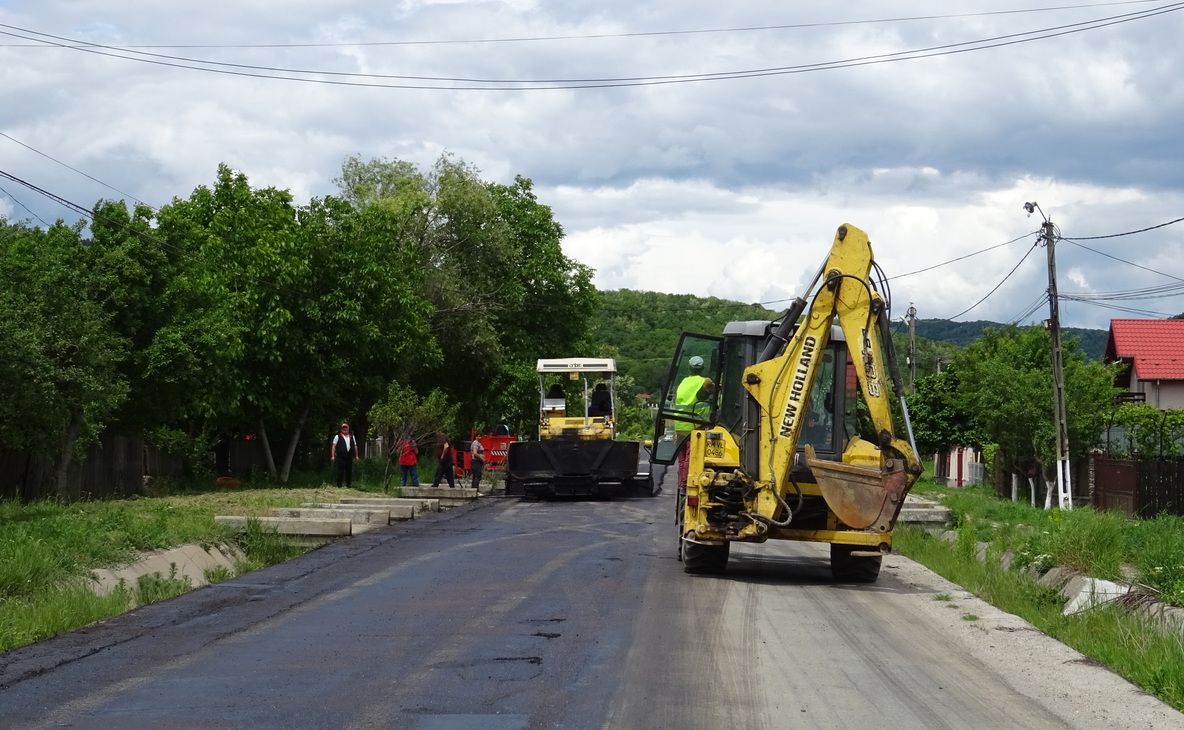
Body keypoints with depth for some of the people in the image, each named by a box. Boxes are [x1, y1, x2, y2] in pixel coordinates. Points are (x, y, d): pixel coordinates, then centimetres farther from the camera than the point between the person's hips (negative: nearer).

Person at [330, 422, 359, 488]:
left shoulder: (352, 437, 17)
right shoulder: (338, 436, 5)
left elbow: (355, 446, 20)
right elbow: (334, 446, 1)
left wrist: (356, 456, 14)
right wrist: (333, 456, -8)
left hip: (349, 457, 4)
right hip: (340, 457, -4)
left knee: (349, 472, 5)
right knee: (340, 471, -5)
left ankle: (348, 484, 12)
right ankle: (339, 484, -1)